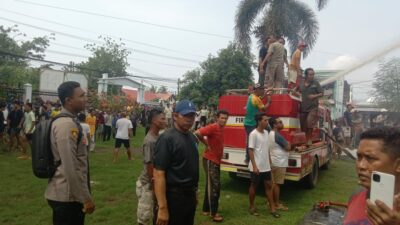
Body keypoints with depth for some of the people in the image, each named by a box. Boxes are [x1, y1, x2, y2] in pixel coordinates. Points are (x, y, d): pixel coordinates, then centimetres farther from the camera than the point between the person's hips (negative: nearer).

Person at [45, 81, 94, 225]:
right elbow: (70, 168, -26)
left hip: (69, 194, 9)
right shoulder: (67, 125, -21)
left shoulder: (69, 122, 11)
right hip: (68, 196, -9)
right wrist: (86, 198, -20)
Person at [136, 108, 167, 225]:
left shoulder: (158, 137, 4)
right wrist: (154, 188, -16)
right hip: (148, 184, -9)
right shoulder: (150, 141, -24)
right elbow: (150, 166, -22)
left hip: (155, 182, 9)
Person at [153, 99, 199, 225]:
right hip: (173, 198, -8)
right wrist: (162, 208, -24)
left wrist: (194, 192, 15)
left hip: (190, 196, 8)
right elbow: (159, 174, -22)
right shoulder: (167, 138, -17)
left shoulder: (192, 138, 7)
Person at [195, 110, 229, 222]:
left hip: (216, 160, 9)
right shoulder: (213, 127, -17)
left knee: (211, 185, 15)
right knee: (214, 185, -7)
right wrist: (207, 144, -17)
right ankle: (213, 212, 2)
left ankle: (206, 209, 25)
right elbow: (197, 133, -29)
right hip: (210, 160, -9)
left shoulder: (221, 129, 11)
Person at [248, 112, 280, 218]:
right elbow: (250, 150, -16)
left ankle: (272, 208, 21)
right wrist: (254, 166, -19)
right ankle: (252, 207, 23)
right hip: (257, 167, -7)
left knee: (269, 186, 11)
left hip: (266, 167, 7)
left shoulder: (266, 133, 8)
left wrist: (270, 163, 15)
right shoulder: (253, 134, -15)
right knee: (254, 186, 8)